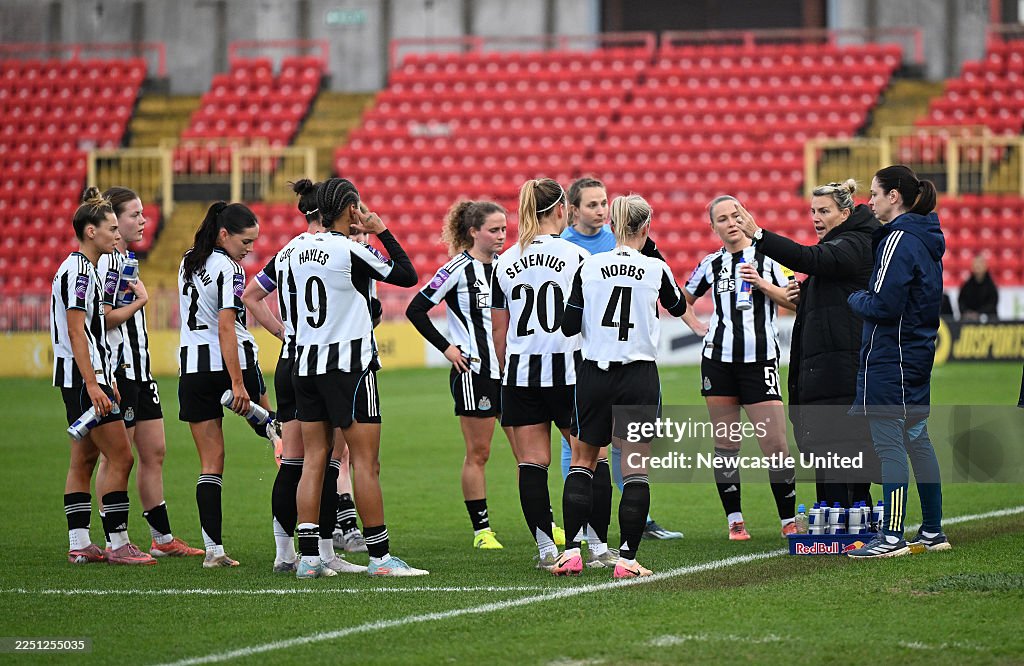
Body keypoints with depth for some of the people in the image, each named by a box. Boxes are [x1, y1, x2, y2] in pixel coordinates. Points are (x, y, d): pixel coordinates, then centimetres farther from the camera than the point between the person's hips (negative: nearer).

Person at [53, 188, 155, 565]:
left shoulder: (82, 269, 17)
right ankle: (118, 544, -9)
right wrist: (94, 386, -24)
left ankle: (79, 544, 12)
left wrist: (106, 381, 24)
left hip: (81, 380, 11)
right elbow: (76, 332, -20)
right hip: (84, 379, -11)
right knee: (120, 458, -10)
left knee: (84, 459, 10)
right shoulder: (79, 271, -14)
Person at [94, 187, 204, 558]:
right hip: (118, 370, -10)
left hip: (138, 370, 10)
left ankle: (163, 539, 14)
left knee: (154, 453, 10)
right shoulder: (105, 261, -14)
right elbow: (104, 318, -22)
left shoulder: (124, 259, 17)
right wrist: (139, 301, -9)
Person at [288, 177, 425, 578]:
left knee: (314, 460, 6)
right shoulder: (350, 251, -13)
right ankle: (379, 556, -3)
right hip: (349, 364, -7)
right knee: (366, 462, -3)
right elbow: (408, 276, -7)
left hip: (306, 362, 7)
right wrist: (381, 232, 3)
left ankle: (308, 555, 2)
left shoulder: (300, 251, 6)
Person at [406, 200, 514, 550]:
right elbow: (416, 309, -8)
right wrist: (446, 347, -10)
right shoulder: (458, 269, -9)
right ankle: (481, 529, 6)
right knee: (478, 452, 0)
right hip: (474, 371, -6)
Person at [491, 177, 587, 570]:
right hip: (568, 369, -3)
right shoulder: (576, 256, -7)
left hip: (519, 373, 3)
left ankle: (546, 548, 0)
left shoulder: (504, 262, 6)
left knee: (532, 463, 4)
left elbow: (499, 331, 10)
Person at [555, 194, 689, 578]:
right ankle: (627, 558, -3)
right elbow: (678, 307, 16)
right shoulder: (655, 268, -4)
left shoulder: (589, 268, -3)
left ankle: (571, 551, 5)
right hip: (639, 376, -1)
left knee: (582, 461, 13)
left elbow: (569, 326, 1)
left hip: (594, 374, 1)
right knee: (636, 469, 2)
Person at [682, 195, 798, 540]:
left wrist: (763, 284, -14)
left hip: (760, 359, -3)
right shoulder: (712, 263, 11)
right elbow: (681, 299, 25)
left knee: (775, 444, -8)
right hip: (718, 358, 3)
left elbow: (793, 301, -1)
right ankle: (735, 520, 10)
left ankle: (789, 521, -1)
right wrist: (696, 327, 11)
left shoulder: (765, 257, 4)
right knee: (725, 443, 3)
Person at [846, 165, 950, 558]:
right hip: (918, 354, 10)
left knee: (889, 443, -8)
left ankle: (892, 537, -9)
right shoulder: (927, 240, 13)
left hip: (889, 358, -10)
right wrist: (866, 299, 15)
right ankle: (932, 532, 18)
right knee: (917, 439, 14)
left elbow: (884, 305, -22)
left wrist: (855, 299, -3)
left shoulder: (899, 240, -16)